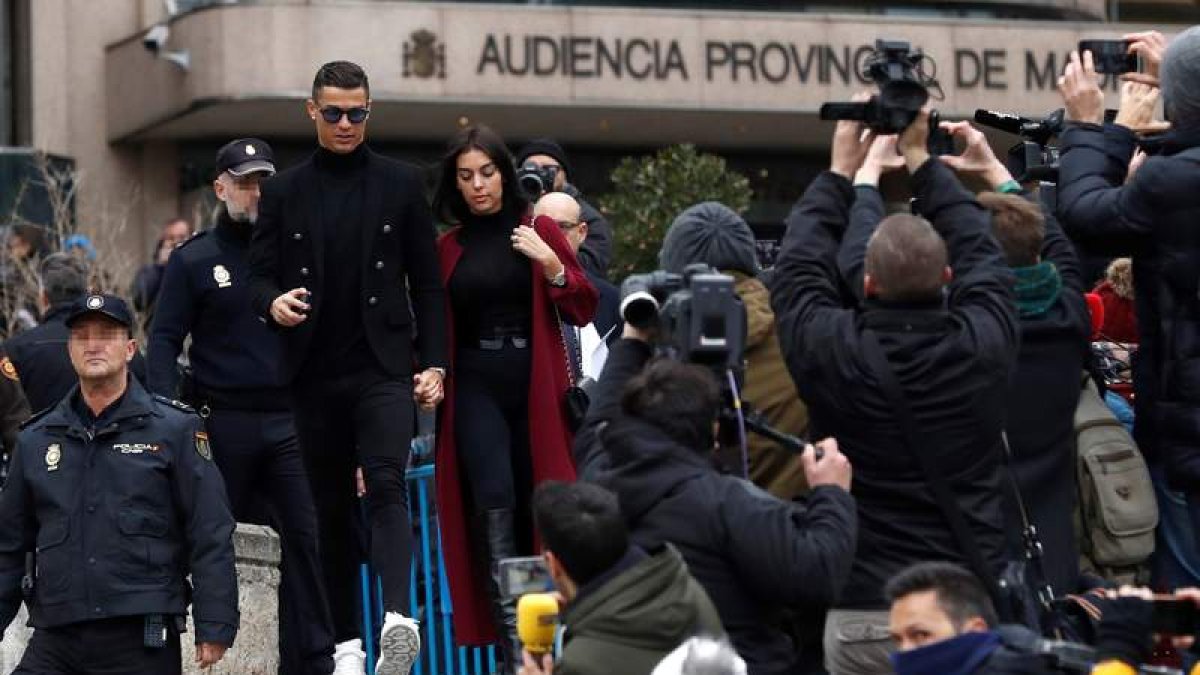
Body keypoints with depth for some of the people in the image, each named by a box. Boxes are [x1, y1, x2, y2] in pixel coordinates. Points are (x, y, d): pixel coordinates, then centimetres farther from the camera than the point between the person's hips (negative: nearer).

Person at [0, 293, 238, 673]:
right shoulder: (36, 439, 14)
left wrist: (214, 627, -8)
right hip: (54, 642, 3)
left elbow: (210, 537, -1)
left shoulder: (177, 429, 3)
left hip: (143, 642, -3)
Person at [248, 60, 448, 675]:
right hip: (315, 372, 2)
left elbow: (427, 282, 8)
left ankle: (397, 618, -34)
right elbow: (259, 276, 7)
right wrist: (274, 302, -17)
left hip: (383, 367, -2)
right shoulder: (283, 191, 9)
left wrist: (433, 363, 0)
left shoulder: (400, 184, 6)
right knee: (331, 507, 7)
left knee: (385, 485, -20)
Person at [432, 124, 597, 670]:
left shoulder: (538, 230, 6)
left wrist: (551, 264, -11)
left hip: (535, 384, 0)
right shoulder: (448, 247, 10)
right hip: (475, 386, 0)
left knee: (537, 513, 1)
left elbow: (583, 311, 3)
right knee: (494, 504, -17)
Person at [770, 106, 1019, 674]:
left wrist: (840, 173, 17)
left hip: (863, 614, -1)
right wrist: (919, 159, 19)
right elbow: (979, 250, 10)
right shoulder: (983, 345, -8)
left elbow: (798, 267, 8)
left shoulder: (832, 352, -11)